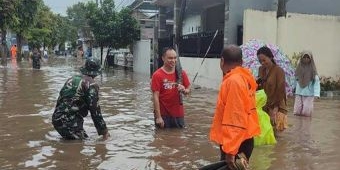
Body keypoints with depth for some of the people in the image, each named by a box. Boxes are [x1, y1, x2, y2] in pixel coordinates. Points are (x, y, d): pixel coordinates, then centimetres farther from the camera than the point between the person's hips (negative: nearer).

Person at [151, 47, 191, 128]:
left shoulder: (181, 73, 3)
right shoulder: (157, 75, -9)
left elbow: (188, 90, 11)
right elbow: (155, 97, -12)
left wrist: (184, 90, -14)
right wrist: (158, 117, -16)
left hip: (178, 113, 4)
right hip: (163, 114, -3)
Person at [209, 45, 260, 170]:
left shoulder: (233, 81, -20)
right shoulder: (245, 78, 7)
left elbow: (235, 119, -24)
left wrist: (230, 151, -23)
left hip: (236, 142, -9)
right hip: (243, 139, 9)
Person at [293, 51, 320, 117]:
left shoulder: (312, 70, -6)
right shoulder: (299, 68, 3)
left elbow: (316, 82, -10)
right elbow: (295, 80, 6)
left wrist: (316, 93, -21)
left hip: (309, 94, -3)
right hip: (299, 93, 3)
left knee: (306, 112, -4)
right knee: (297, 111, 1)